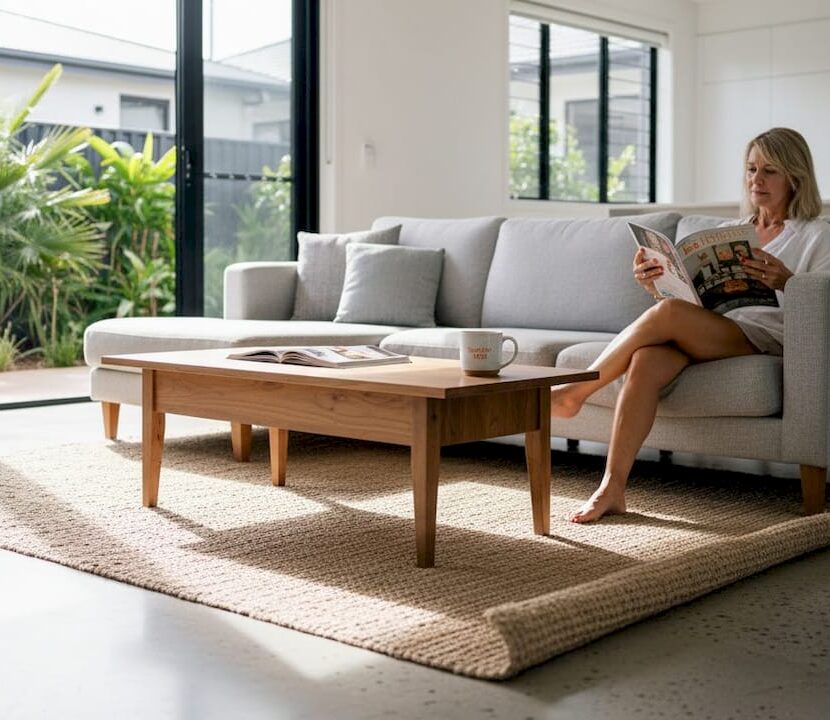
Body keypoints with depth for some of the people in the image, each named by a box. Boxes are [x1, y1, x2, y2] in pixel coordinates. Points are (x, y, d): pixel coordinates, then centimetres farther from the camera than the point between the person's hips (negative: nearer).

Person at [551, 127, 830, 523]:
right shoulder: (729, 232, 27)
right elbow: (693, 296, 20)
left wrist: (785, 282, -22)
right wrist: (656, 286, -1)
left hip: (763, 335, -4)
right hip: (707, 332, 5)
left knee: (667, 313, -32)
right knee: (646, 360, -31)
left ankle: (576, 390, -18)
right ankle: (612, 487, -34)